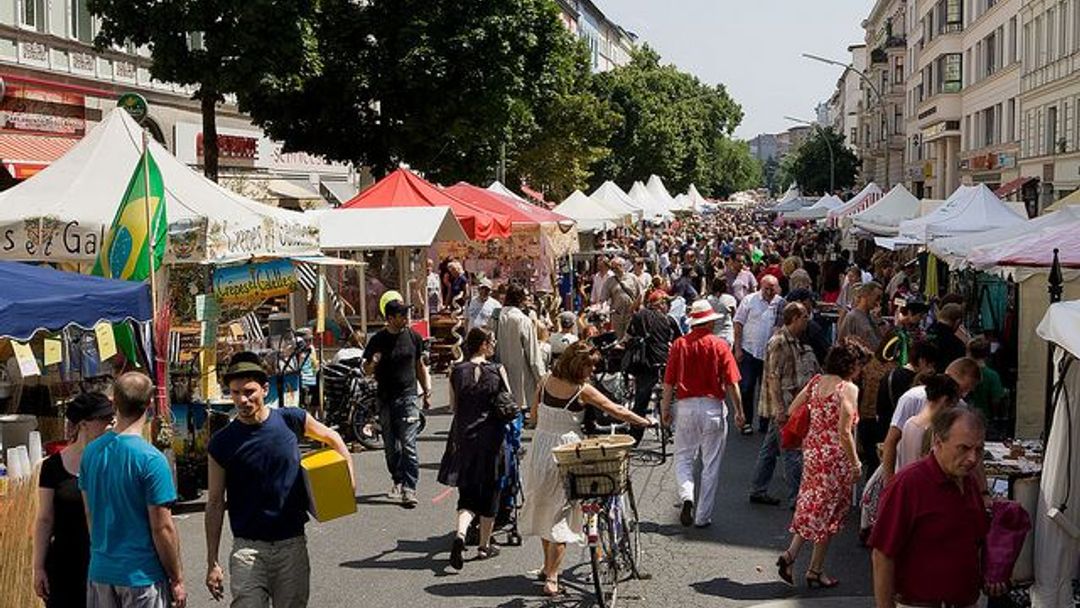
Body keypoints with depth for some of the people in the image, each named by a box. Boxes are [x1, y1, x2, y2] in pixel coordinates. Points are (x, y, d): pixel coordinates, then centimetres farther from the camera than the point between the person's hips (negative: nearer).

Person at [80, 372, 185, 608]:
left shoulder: (91, 451, 1)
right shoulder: (151, 459, -18)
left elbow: (89, 514, 11)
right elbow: (162, 528, -16)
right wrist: (177, 580, -6)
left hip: (100, 571, 6)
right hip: (141, 575, -5)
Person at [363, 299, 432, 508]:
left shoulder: (413, 337, 5)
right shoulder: (378, 340, 0)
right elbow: (367, 370, 6)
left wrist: (427, 389, 11)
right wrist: (373, 364, -16)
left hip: (407, 397, -1)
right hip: (385, 399, 1)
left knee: (408, 445, -10)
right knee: (390, 446, 9)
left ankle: (409, 489, -11)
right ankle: (397, 481, 26)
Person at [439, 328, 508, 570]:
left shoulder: (457, 371, -2)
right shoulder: (497, 371, -7)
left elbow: (453, 407, 4)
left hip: (463, 438, 2)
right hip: (491, 439, -2)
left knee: (467, 495, 9)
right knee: (488, 493, 14)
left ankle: (460, 534, -16)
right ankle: (484, 545, 23)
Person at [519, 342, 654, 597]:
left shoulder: (546, 382, 0)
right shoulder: (583, 391, -14)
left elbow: (534, 415, 8)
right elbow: (618, 412, -8)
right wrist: (646, 422, 6)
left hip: (540, 448, 6)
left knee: (544, 507, 21)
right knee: (561, 512, 3)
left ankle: (548, 566, 35)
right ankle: (552, 578, 2)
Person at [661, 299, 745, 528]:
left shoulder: (679, 344, -1)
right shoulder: (719, 346, -4)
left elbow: (669, 382, 1)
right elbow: (732, 383, -6)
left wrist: (665, 408, 11)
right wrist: (739, 411, 2)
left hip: (686, 406, 1)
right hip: (713, 406, -1)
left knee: (683, 458, 15)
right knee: (711, 465, 8)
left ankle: (686, 497, -10)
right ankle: (703, 516, 11)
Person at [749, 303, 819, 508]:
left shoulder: (795, 342, 12)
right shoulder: (779, 343, -17)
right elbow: (773, 378, -20)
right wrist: (780, 410, -22)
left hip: (792, 405, 9)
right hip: (783, 407, -9)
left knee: (770, 448, 14)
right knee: (793, 452, -5)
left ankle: (758, 491, 22)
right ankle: (796, 498, 0)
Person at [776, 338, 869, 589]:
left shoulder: (817, 381, 5)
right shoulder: (848, 389, -15)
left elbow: (792, 411, 8)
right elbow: (844, 432, -19)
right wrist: (856, 463, -9)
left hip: (812, 449, 6)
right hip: (835, 456, -6)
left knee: (810, 506, 18)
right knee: (829, 511, 7)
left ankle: (790, 554, 5)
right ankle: (816, 570, 15)